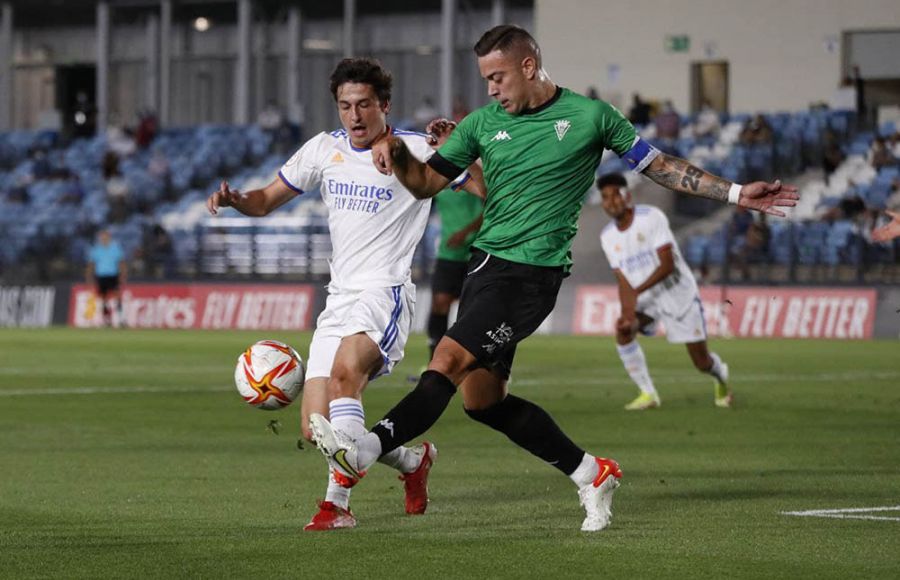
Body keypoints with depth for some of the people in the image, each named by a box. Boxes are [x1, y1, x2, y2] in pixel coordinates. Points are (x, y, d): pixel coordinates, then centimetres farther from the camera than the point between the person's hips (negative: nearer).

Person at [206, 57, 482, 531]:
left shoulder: (416, 150, -3)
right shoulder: (324, 149, 12)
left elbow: (490, 191, -5)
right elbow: (266, 201, 19)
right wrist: (234, 200, -4)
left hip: (385, 293, -6)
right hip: (340, 298, 6)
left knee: (345, 370, -35)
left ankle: (337, 502, -33)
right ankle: (412, 459, 26)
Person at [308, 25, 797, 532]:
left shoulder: (589, 116, -1)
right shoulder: (483, 123, 10)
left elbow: (660, 166, 7)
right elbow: (426, 184, 11)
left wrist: (735, 194, 3)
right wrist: (396, 153, -10)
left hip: (533, 274, -7)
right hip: (485, 262, 7)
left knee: (450, 359, -21)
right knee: (482, 399, 6)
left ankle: (366, 450, -29)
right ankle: (591, 475, 18)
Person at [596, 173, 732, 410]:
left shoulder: (651, 217, -20)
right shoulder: (608, 236, -3)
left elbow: (668, 265, -25)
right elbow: (623, 281, -4)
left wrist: (636, 292, -33)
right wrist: (627, 310, -24)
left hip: (679, 294, -4)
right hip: (646, 300, 4)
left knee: (702, 362, 0)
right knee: (623, 330, -26)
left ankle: (720, 374, 38)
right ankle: (647, 394, -16)